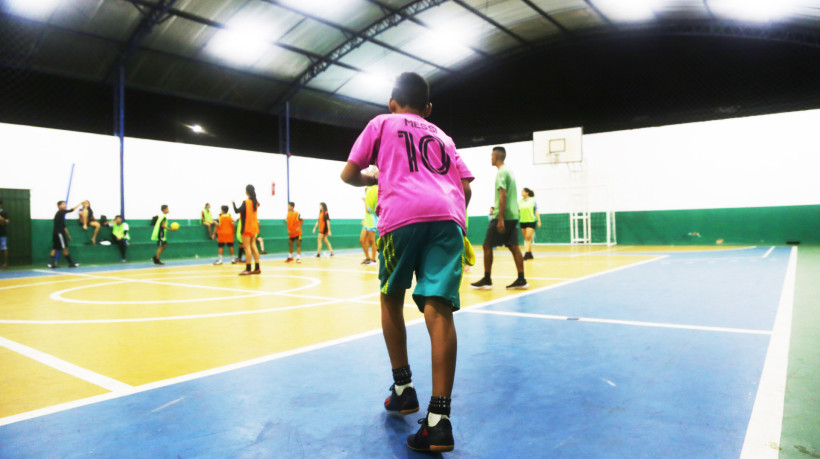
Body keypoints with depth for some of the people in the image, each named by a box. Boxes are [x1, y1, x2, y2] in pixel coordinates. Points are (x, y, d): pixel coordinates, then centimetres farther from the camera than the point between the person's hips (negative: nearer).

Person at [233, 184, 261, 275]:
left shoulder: (246, 202, -15)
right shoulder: (255, 202, 7)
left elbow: (237, 211, -15)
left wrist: (233, 203, -1)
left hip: (247, 227, -7)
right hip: (254, 227, 7)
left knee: (247, 247, -5)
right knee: (253, 246, 9)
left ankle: (248, 269, -7)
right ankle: (257, 268, 9)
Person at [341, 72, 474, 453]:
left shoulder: (382, 123, 24)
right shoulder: (442, 136, 32)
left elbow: (349, 174, 22)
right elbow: (465, 186, 22)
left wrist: (376, 178, 41)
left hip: (402, 215, -2)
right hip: (448, 216, 3)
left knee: (391, 298, 18)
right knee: (438, 308, -6)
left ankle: (403, 389, 22)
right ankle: (439, 420, -12)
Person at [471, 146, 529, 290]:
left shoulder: (501, 173, -11)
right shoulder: (509, 171, 18)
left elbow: (503, 196, -19)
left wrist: (500, 219, -21)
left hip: (503, 216, -9)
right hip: (513, 215, 9)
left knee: (487, 246, 0)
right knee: (514, 247, 6)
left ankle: (487, 280, 4)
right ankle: (521, 280, 4)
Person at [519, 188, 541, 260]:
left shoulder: (532, 200, 0)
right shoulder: (520, 201, 8)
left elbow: (536, 211, 1)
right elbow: (518, 212, 11)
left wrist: (539, 221, -3)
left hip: (531, 221, -4)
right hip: (523, 222, 4)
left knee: (528, 238, -12)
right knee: (526, 239, 7)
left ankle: (526, 254, -17)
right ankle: (530, 254, 15)